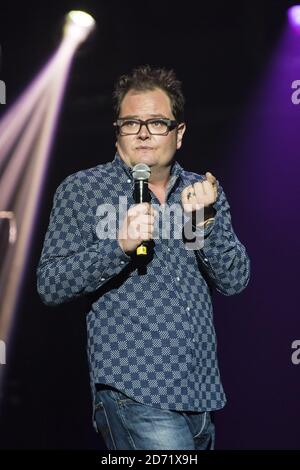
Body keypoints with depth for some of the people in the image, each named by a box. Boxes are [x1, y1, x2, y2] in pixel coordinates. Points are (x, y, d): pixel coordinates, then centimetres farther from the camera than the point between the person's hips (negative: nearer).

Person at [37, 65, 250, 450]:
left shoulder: (204, 191, 10)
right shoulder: (81, 190, -1)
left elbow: (234, 281, 5)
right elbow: (50, 286, -6)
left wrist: (204, 220, -11)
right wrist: (119, 246, -20)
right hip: (135, 391, -5)